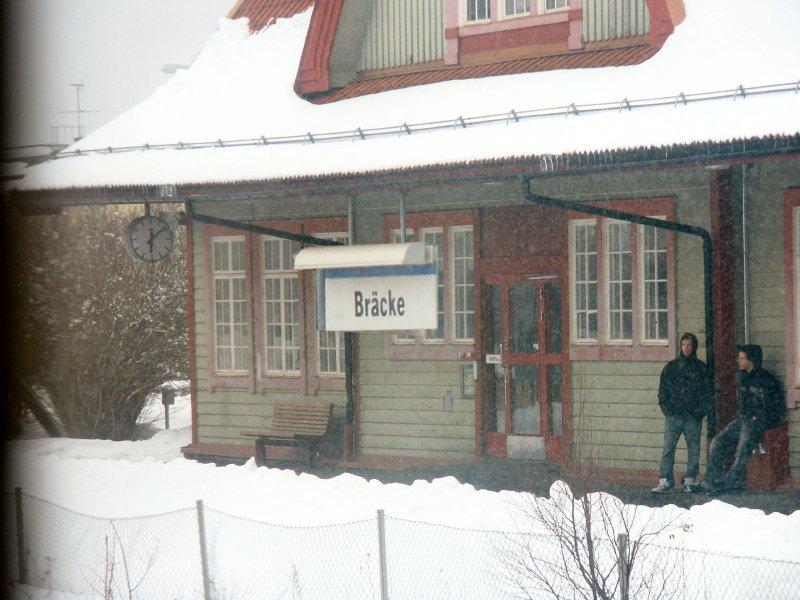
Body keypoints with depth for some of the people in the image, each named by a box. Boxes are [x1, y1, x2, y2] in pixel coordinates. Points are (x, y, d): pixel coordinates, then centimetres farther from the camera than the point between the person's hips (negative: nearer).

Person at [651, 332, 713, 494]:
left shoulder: (701, 368, 7)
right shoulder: (671, 366, 10)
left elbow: (709, 391, 6)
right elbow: (662, 390, 10)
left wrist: (701, 411, -5)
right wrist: (666, 408, -3)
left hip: (693, 416, 0)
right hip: (673, 415, 0)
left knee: (694, 450, 3)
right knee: (668, 448, -7)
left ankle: (689, 480, 11)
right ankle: (665, 482, -8)